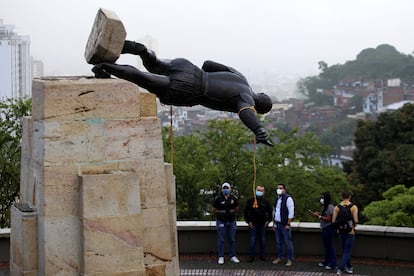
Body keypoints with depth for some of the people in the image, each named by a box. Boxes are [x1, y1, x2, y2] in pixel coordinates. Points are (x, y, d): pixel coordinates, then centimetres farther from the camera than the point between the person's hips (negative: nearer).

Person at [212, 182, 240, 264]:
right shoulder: (218, 199, -8)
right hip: (221, 222, -3)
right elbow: (214, 210, 4)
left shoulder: (234, 198, 1)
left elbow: (236, 209, 18)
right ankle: (221, 257, 6)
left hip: (231, 221, 3)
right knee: (221, 240, 1)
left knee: (232, 240, 7)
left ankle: (232, 256, 15)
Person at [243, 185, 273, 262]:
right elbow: (246, 212, 3)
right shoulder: (250, 200, 1)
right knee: (252, 240, -2)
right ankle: (251, 256, 5)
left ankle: (263, 256, 15)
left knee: (263, 240, 6)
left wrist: (268, 221, 3)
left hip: (263, 224, 2)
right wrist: (248, 221, -3)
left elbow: (270, 212, 13)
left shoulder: (266, 201, 7)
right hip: (253, 224, -2)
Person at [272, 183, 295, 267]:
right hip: (277, 224, 7)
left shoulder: (288, 198, -10)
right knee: (279, 242, 13)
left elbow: (291, 212, -14)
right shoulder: (277, 199, 15)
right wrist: (274, 223, 17)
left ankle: (290, 259, 1)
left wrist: (288, 224, -17)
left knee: (288, 242, -4)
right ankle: (279, 257, 22)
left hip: (284, 225, -7)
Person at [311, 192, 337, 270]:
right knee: (326, 245, 15)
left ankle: (332, 263, 1)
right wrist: (318, 213, 2)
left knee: (329, 245, -4)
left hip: (329, 228, -10)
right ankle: (326, 261, 24)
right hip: (324, 228, 10)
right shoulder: (324, 206, 13)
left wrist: (319, 216, -16)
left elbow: (328, 219, -20)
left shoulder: (330, 207, -17)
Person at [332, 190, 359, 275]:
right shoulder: (353, 207, -11)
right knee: (347, 252, 1)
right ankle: (340, 270, -13)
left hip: (341, 232, 4)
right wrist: (354, 225, 3)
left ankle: (349, 267, 34)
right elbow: (356, 221, -19)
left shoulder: (337, 207, -4)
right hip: (350, 232, -4)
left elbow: (333, 221, -8)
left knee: (345, 251, 20)